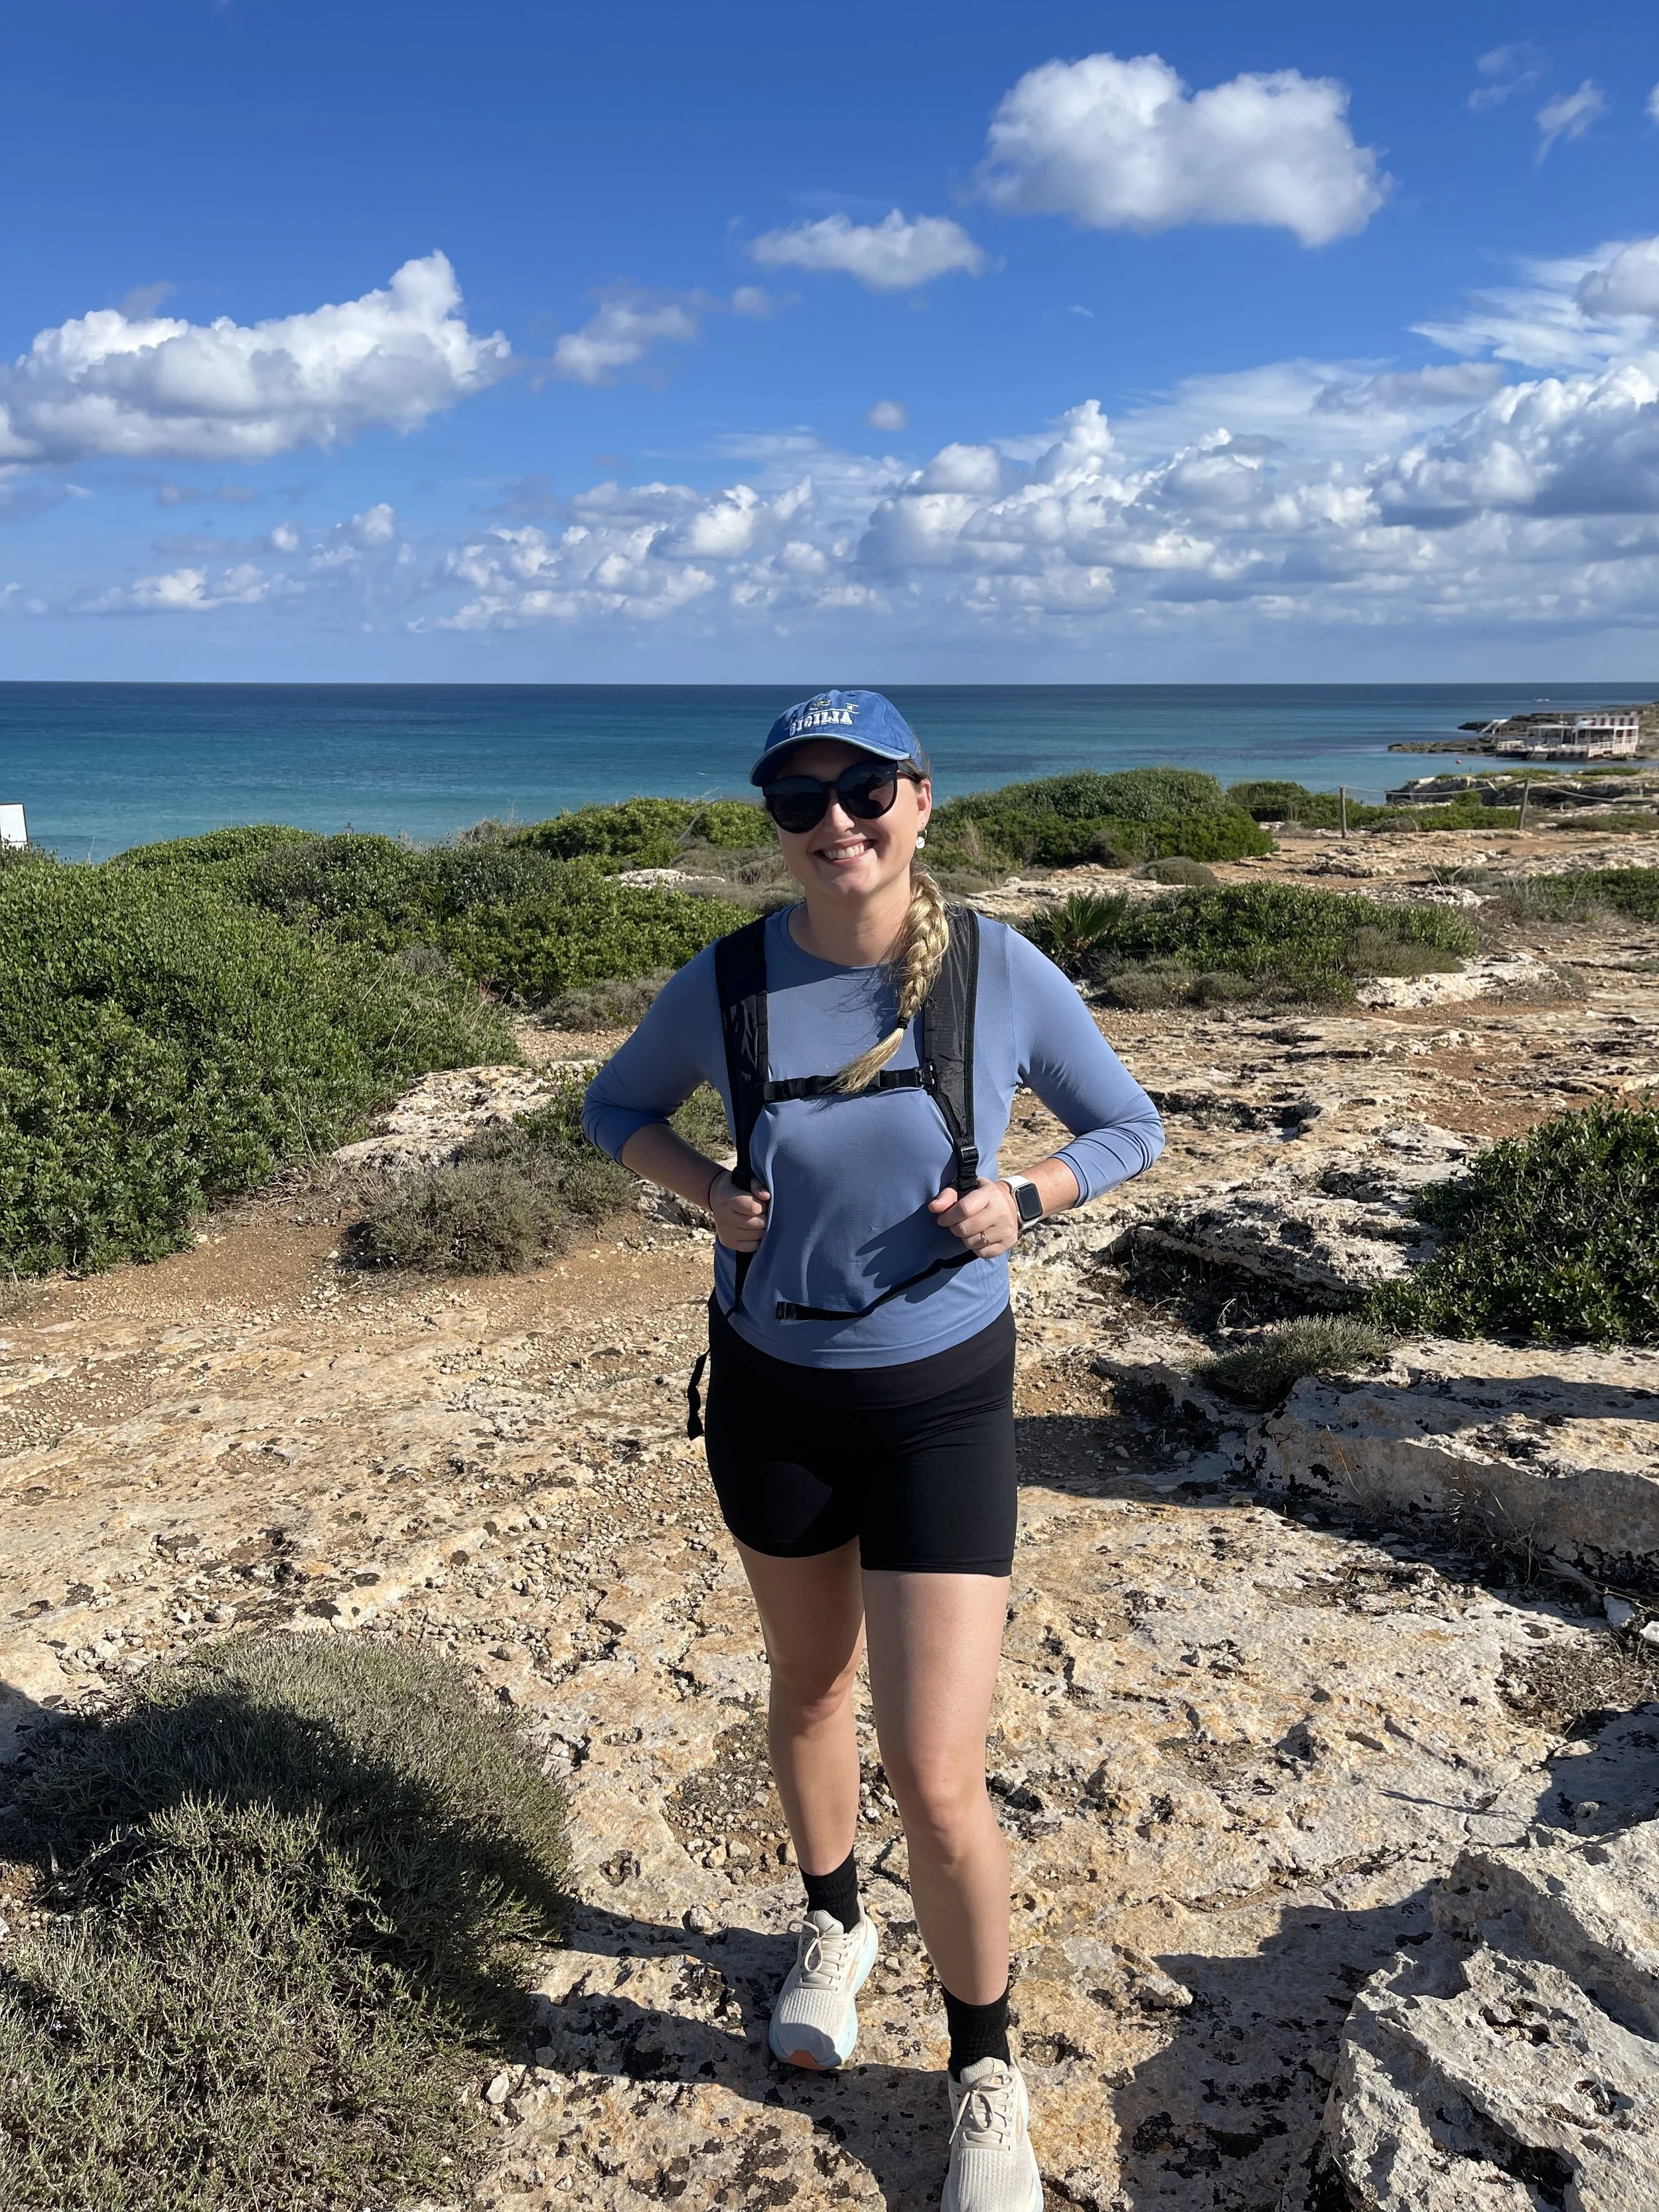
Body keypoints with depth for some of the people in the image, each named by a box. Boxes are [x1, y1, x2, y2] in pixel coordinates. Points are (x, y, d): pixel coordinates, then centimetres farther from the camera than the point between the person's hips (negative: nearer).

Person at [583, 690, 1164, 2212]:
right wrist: (708, 1188, -11)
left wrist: (1025, 1201, -18)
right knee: (809, 1684, 24)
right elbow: (617, 1105, 8)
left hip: (941, 1401, -2)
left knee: (940, 1781, -4)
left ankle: (986, 2073, 26)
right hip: (769, 1388, 3)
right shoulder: (727, 984, -10)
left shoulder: (1002, 974, -13)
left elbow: (1131, 1126, 1)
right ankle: (834, 1925, 54)